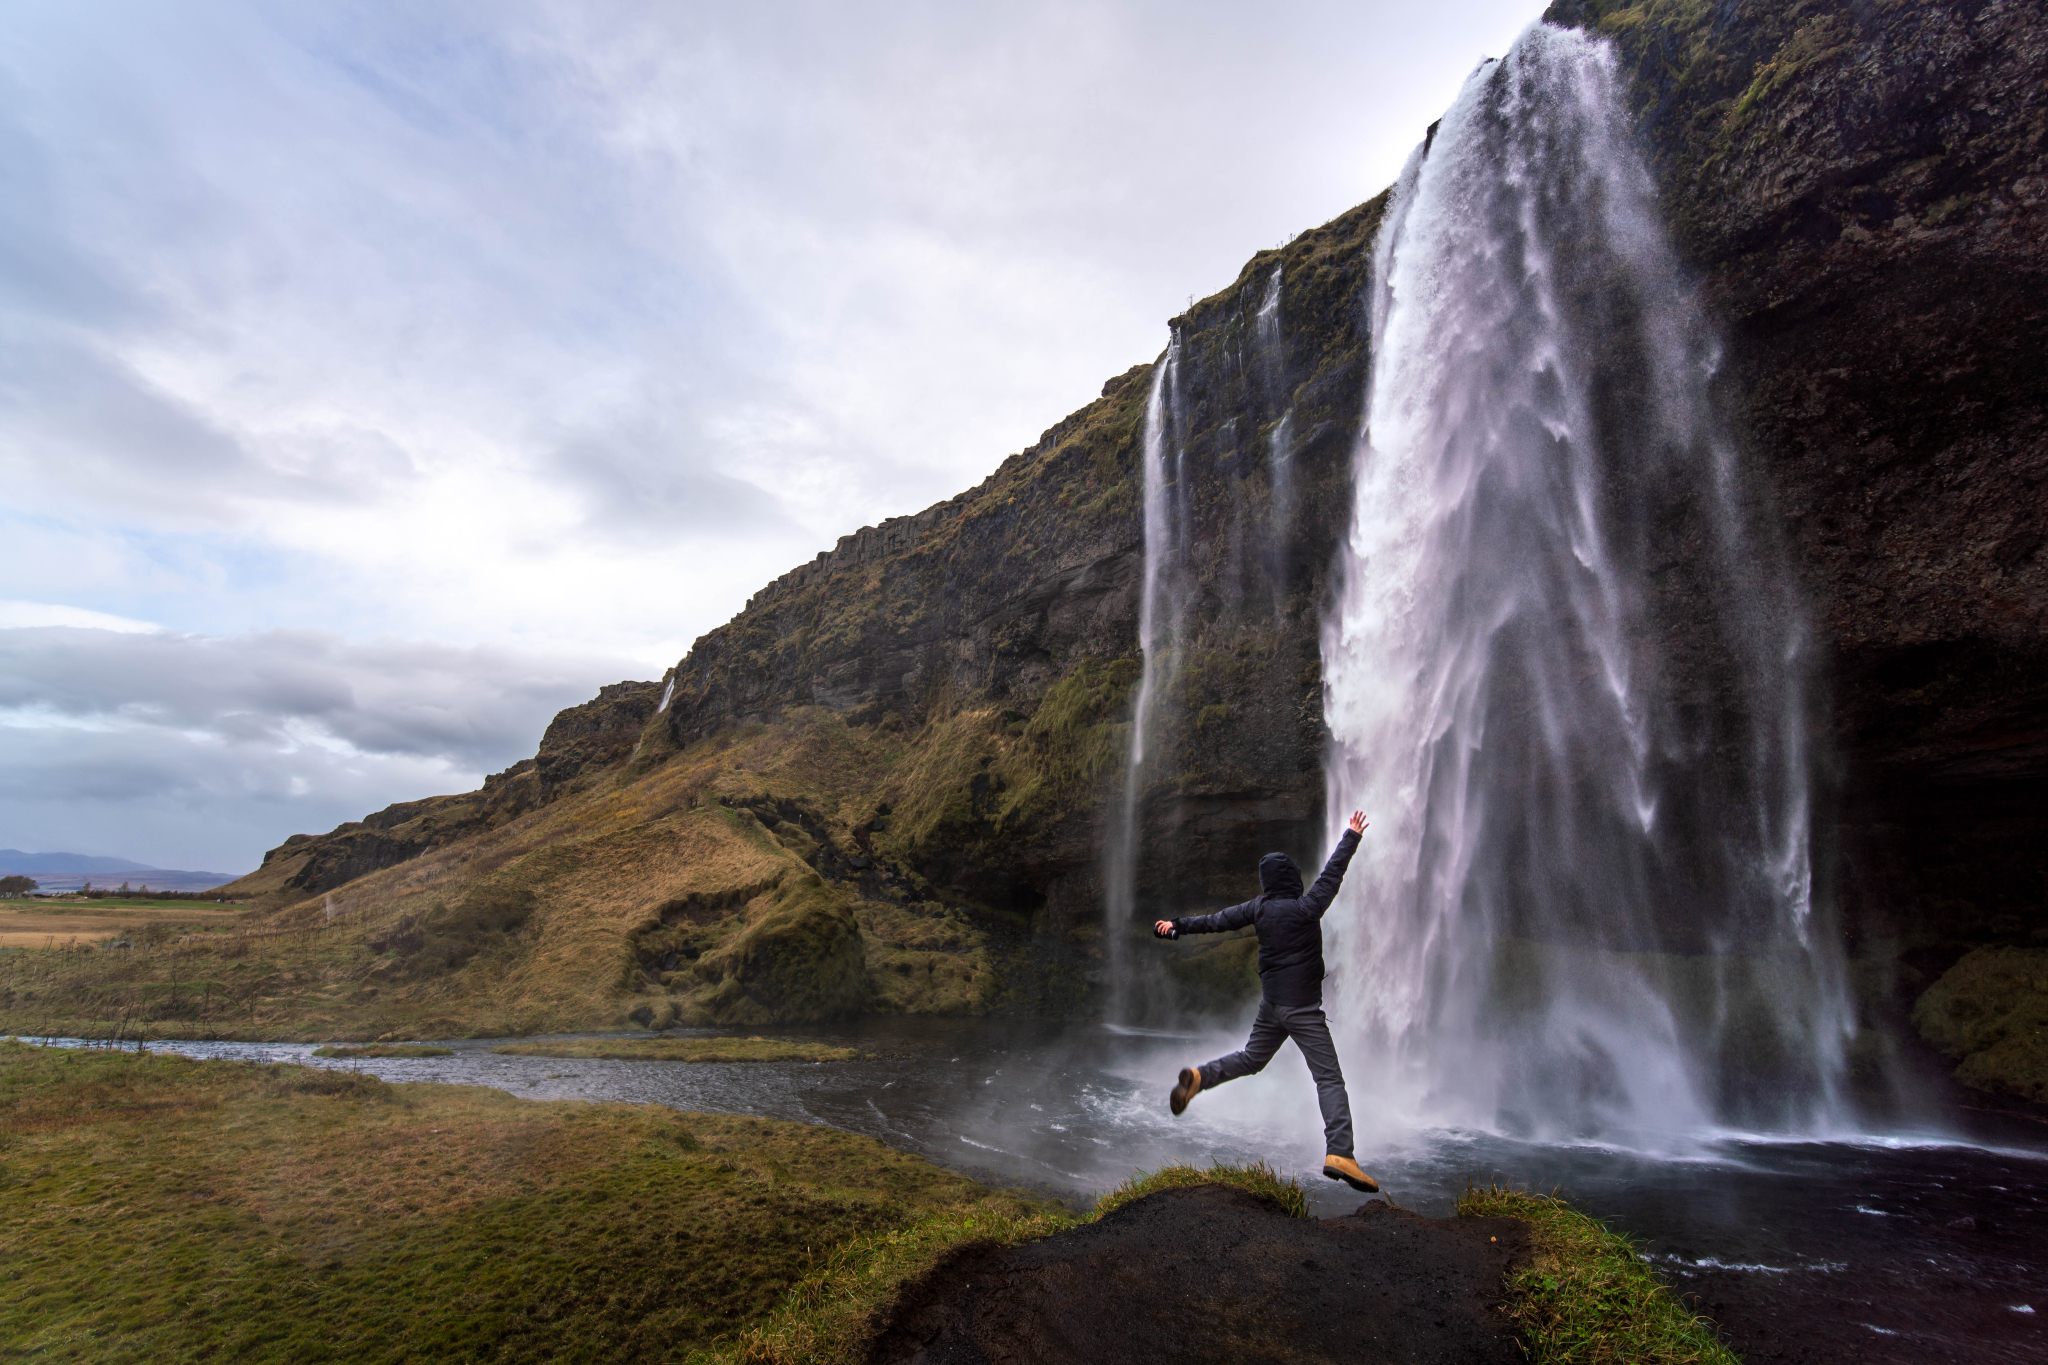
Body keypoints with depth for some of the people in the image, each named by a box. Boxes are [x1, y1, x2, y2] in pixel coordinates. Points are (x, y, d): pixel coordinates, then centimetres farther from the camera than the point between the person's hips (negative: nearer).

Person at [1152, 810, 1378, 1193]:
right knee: (1330, 1079, -4)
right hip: (1302, 1008, -5)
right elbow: (1332, 874, -4)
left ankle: (1198, 1077, 9)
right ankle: (1340, 1155, -14)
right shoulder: (1305, 908, -12)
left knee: (1251, 1059, 24)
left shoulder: (1259, 908, 2)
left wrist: (1178, 925, 22)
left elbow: (1217, 920, 9)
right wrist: (1351, 836, 8)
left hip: (1270, 1004, 6)